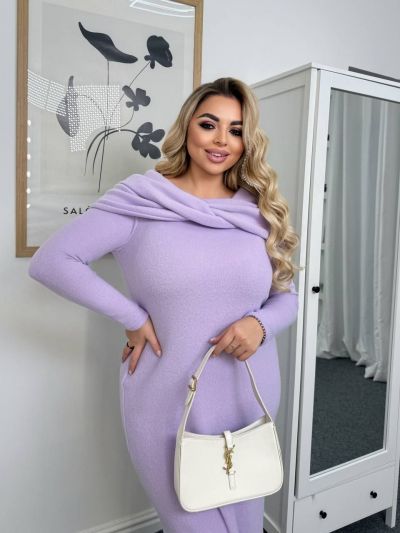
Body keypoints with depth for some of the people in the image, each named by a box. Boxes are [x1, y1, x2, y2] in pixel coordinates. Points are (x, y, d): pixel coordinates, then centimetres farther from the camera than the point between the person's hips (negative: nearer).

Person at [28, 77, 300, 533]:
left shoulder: (260, 210, 1)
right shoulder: (141, 198, -10)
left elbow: (287, 296, 8)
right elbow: (50, 260, -12)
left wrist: (260, 323, -15)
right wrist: (131, 317, -16)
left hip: (249, 400, 4)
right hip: (167, 406, -3)